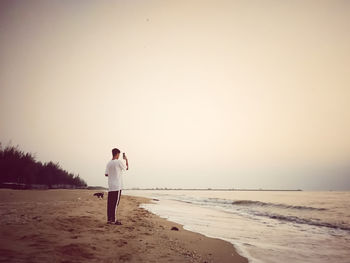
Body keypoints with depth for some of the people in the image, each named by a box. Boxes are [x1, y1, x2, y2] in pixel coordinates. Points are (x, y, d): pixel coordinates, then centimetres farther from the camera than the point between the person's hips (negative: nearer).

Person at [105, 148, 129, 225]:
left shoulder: (109, 163, 8)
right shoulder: (119, 162, -8)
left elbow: (106, 174, 8)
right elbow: (127, 168, 7)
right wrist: (126, 159, 18)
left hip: (110, 186, 6)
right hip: (117, 186, -6)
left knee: (110, 203, 8)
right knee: (115, 203, -4)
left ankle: (109, 219, 12)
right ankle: (113, 220, -3)